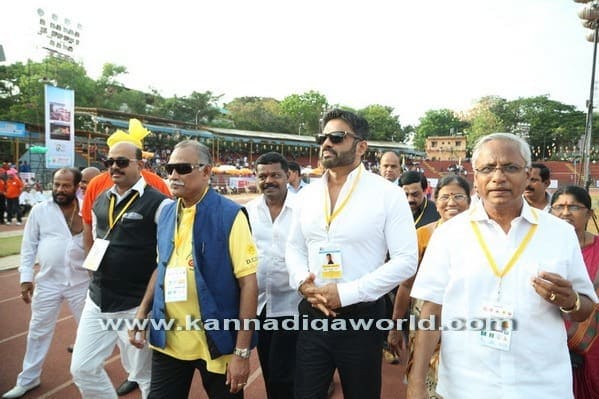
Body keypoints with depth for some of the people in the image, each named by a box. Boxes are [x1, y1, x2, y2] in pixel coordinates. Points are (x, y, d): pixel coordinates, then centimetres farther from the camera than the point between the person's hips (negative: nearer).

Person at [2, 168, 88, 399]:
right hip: (47, 282, 1)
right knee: (38, 331, 14)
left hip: (81, 281, -1)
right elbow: (29, 246, 1)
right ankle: (28, 380, 33)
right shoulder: (39, 211, -3)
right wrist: (26, 278, -1)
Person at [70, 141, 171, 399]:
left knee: (144, 376, 10)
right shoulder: (100, 201, 8)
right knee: (82, 369, 15)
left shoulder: (157, 203, -14)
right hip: (97, 302, 7)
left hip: (137, 306, -6)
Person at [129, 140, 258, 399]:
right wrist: (142, 312, 7)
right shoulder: (166, 214, 4)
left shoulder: (230, 215, -14)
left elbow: (248, 282, -15)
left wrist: (242, 352, -16)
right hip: (168, 340, 5)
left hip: (215, 342, -4)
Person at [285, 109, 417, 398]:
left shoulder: (387, 193, -10)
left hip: (361, 316, -3)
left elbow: (405, 260, -12)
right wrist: (302, 282, -9)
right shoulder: (308, 194, 4)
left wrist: (346, 293, -18)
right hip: (312, 313, 4)